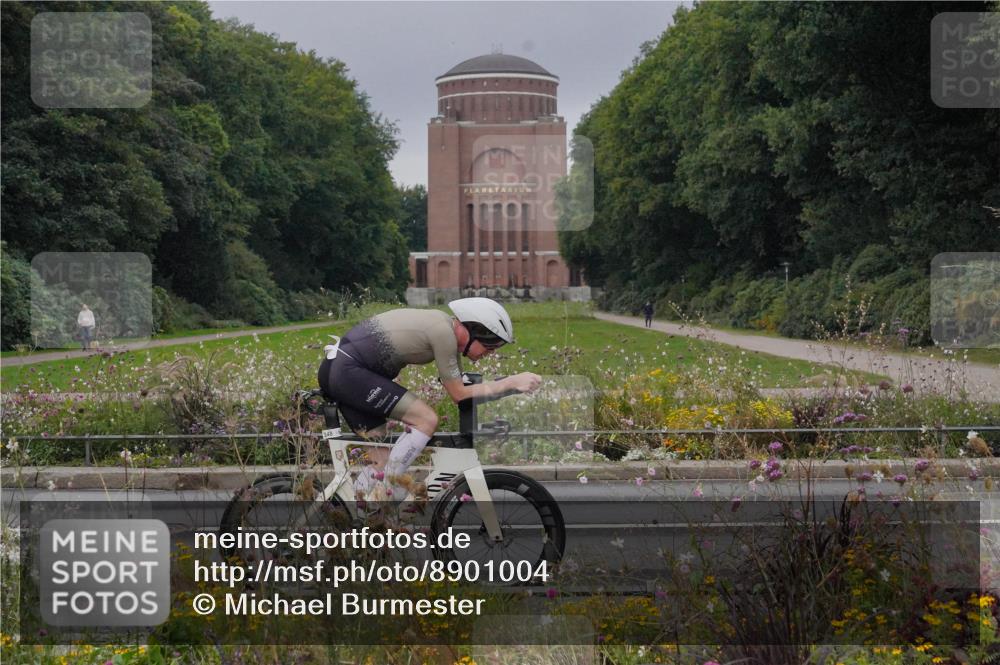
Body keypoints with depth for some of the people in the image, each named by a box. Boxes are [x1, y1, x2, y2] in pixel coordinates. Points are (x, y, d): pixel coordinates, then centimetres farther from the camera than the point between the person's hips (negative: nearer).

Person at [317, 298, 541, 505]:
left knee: (382, 462, 10)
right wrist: (511, 382, -8)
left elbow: (459, 387, 17)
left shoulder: (447, 326, 11)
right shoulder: (444, 332, -17)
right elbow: (459, 394, -11)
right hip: (348, 371, -10)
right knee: (426, 419, -14)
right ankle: (389, 493, -9)